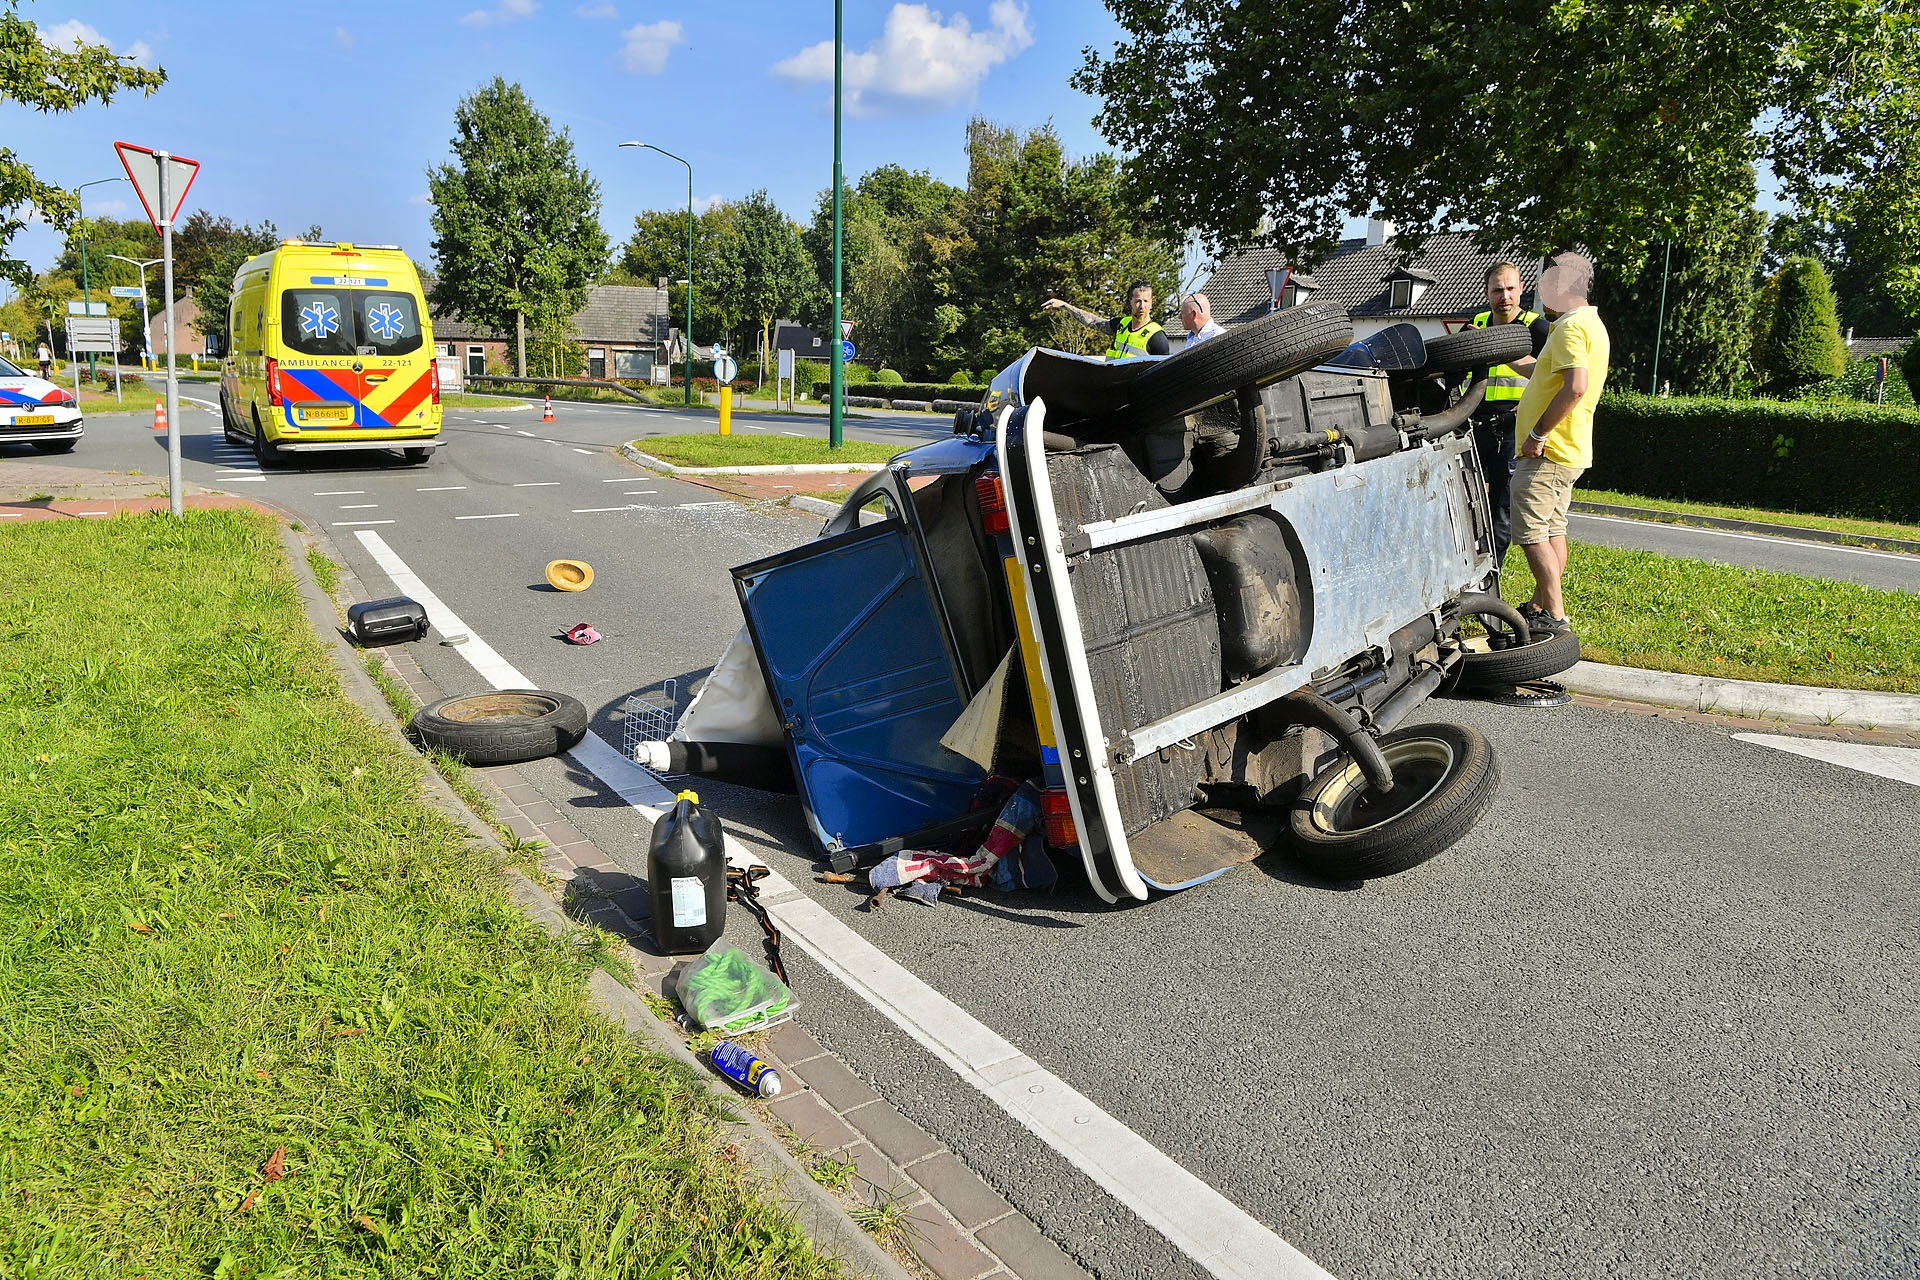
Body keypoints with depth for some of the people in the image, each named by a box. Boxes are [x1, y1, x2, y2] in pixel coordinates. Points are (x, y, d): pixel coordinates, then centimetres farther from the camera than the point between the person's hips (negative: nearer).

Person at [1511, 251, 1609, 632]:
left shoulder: (1571, 327, -17)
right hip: (1570, 451, 11)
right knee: (1553, 530, 14)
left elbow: (1576, 387, -29)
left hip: (1547, 454, -11)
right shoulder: (1592, 324, 17)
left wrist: (1538, 434, -25)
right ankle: (1539, 606, 23)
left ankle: (1554, 615, -6)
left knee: (1532, 534, -8)